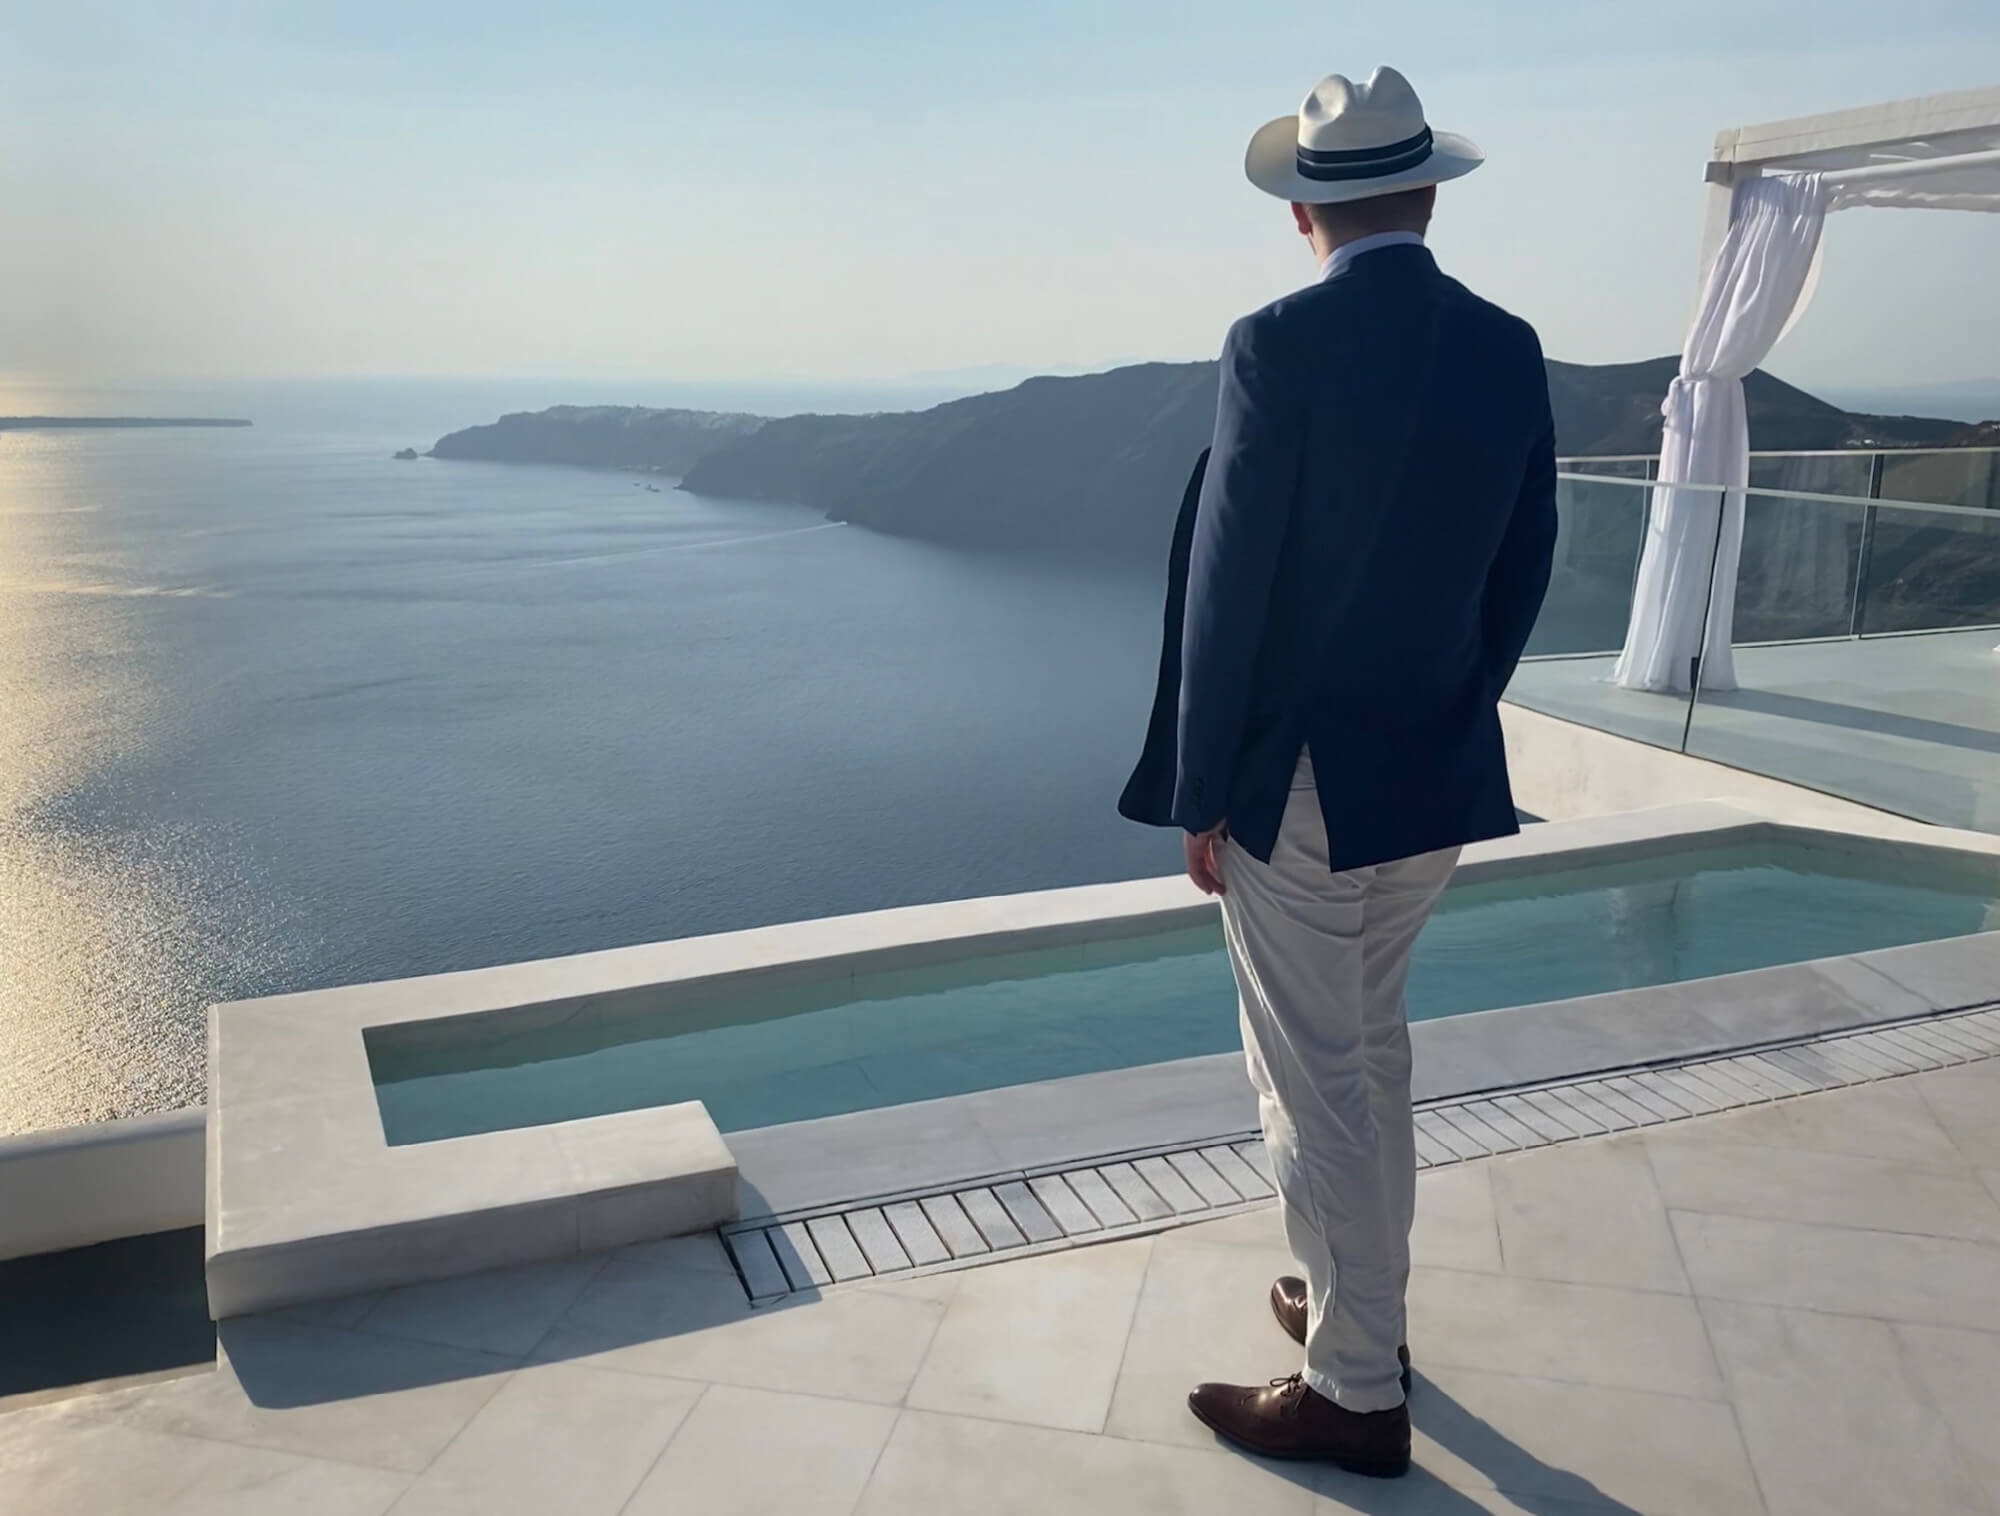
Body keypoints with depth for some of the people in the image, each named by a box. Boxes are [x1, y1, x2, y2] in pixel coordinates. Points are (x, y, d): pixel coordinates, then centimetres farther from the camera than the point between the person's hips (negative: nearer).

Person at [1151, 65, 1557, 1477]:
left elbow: (1227, 587, -16)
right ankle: (1366, 1309, 38)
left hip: (1298, 778, -6)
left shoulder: (1281, 344, -16)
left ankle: (1355, 1391, 19)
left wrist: (1202, 793, -7)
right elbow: (1523, 569, 8)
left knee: (1316, 1084, 5)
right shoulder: (1511, 350, 2)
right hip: (1440, 777, 7)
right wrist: (1456, 714, 18)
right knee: (1373, 1046, 22)